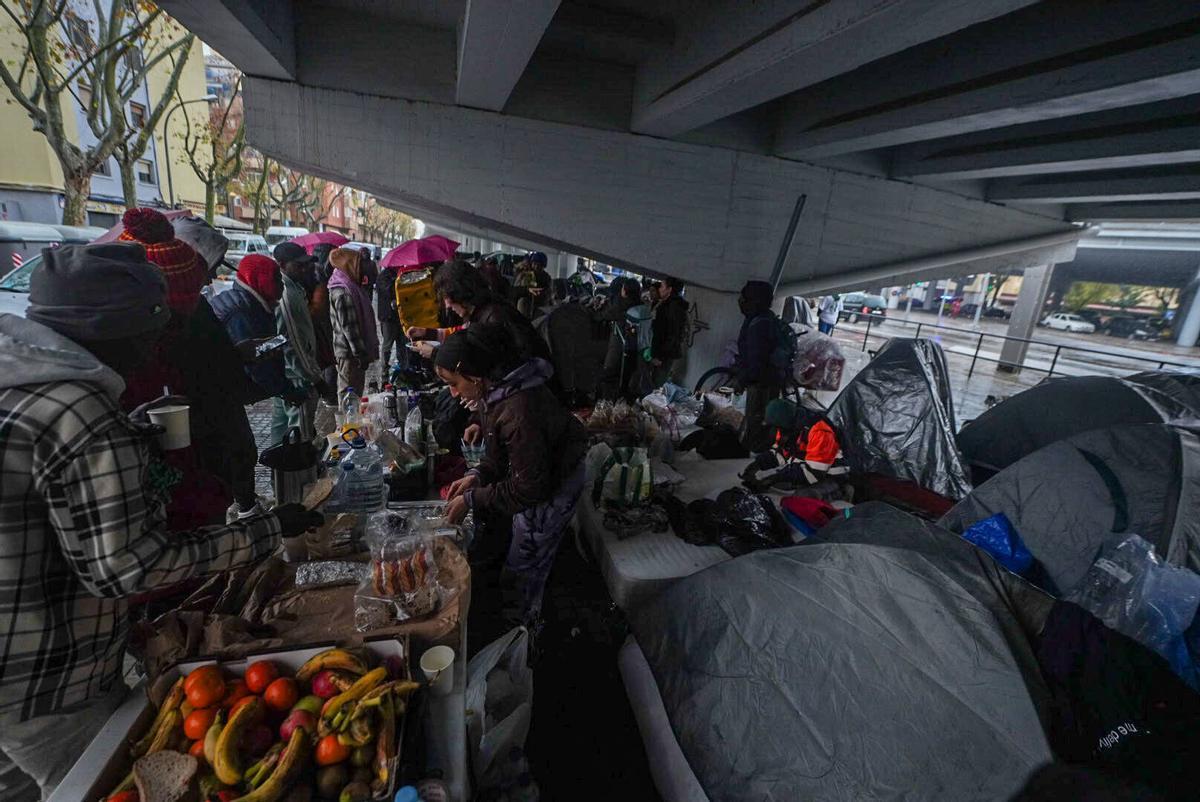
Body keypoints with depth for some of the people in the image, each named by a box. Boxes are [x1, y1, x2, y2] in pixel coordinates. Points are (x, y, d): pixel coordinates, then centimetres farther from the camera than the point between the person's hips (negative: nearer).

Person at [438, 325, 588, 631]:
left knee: (520, 574, 10)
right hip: (536, 477, 9)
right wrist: (478, 475, -5)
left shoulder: (519, 411, -37)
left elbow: (530, 488, -28)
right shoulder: (498, 390, -7)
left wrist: (472, 500, -21)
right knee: (531, 564, 27)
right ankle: (529, 620, 51)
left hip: (550, 491, -9)